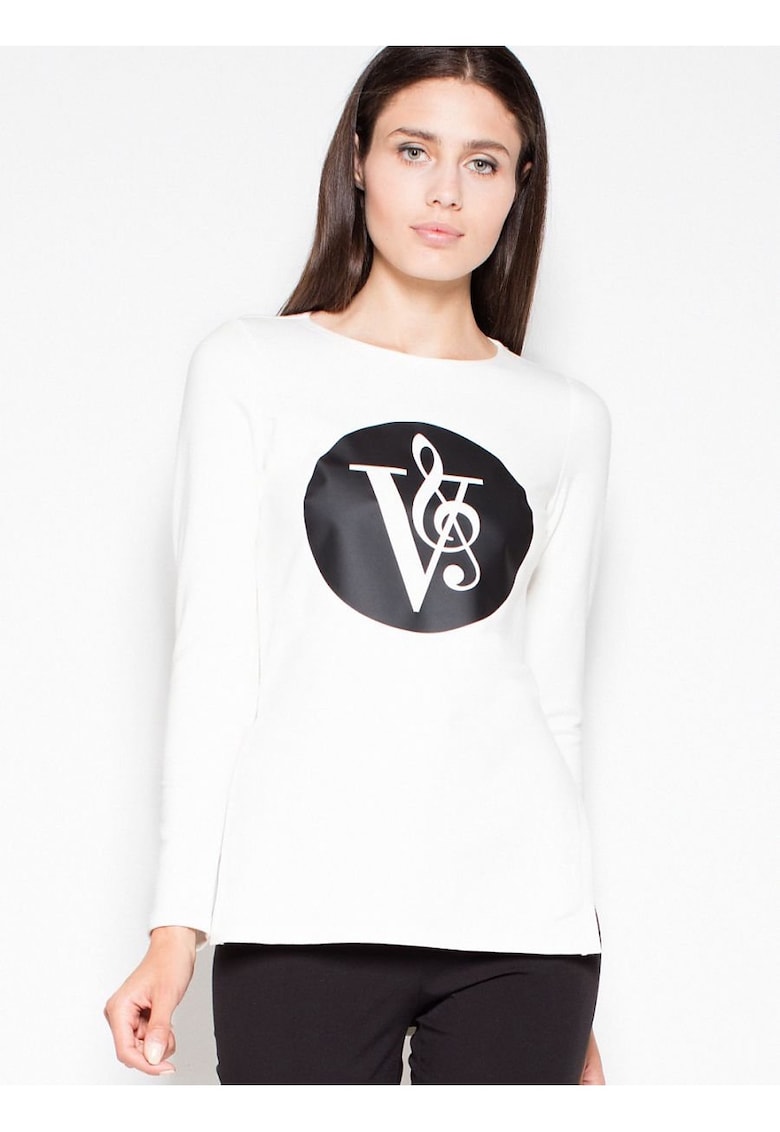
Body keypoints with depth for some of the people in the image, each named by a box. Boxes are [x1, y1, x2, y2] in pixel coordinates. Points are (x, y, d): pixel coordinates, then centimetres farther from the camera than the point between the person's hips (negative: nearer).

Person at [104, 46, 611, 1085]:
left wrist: (573, 1000, 16)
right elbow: (213, 651, 5)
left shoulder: (567, 420, 15)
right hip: (305, 905, -2)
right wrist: (178, 921, -3)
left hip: (520, 920, 2)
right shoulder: (252, 367, 10)